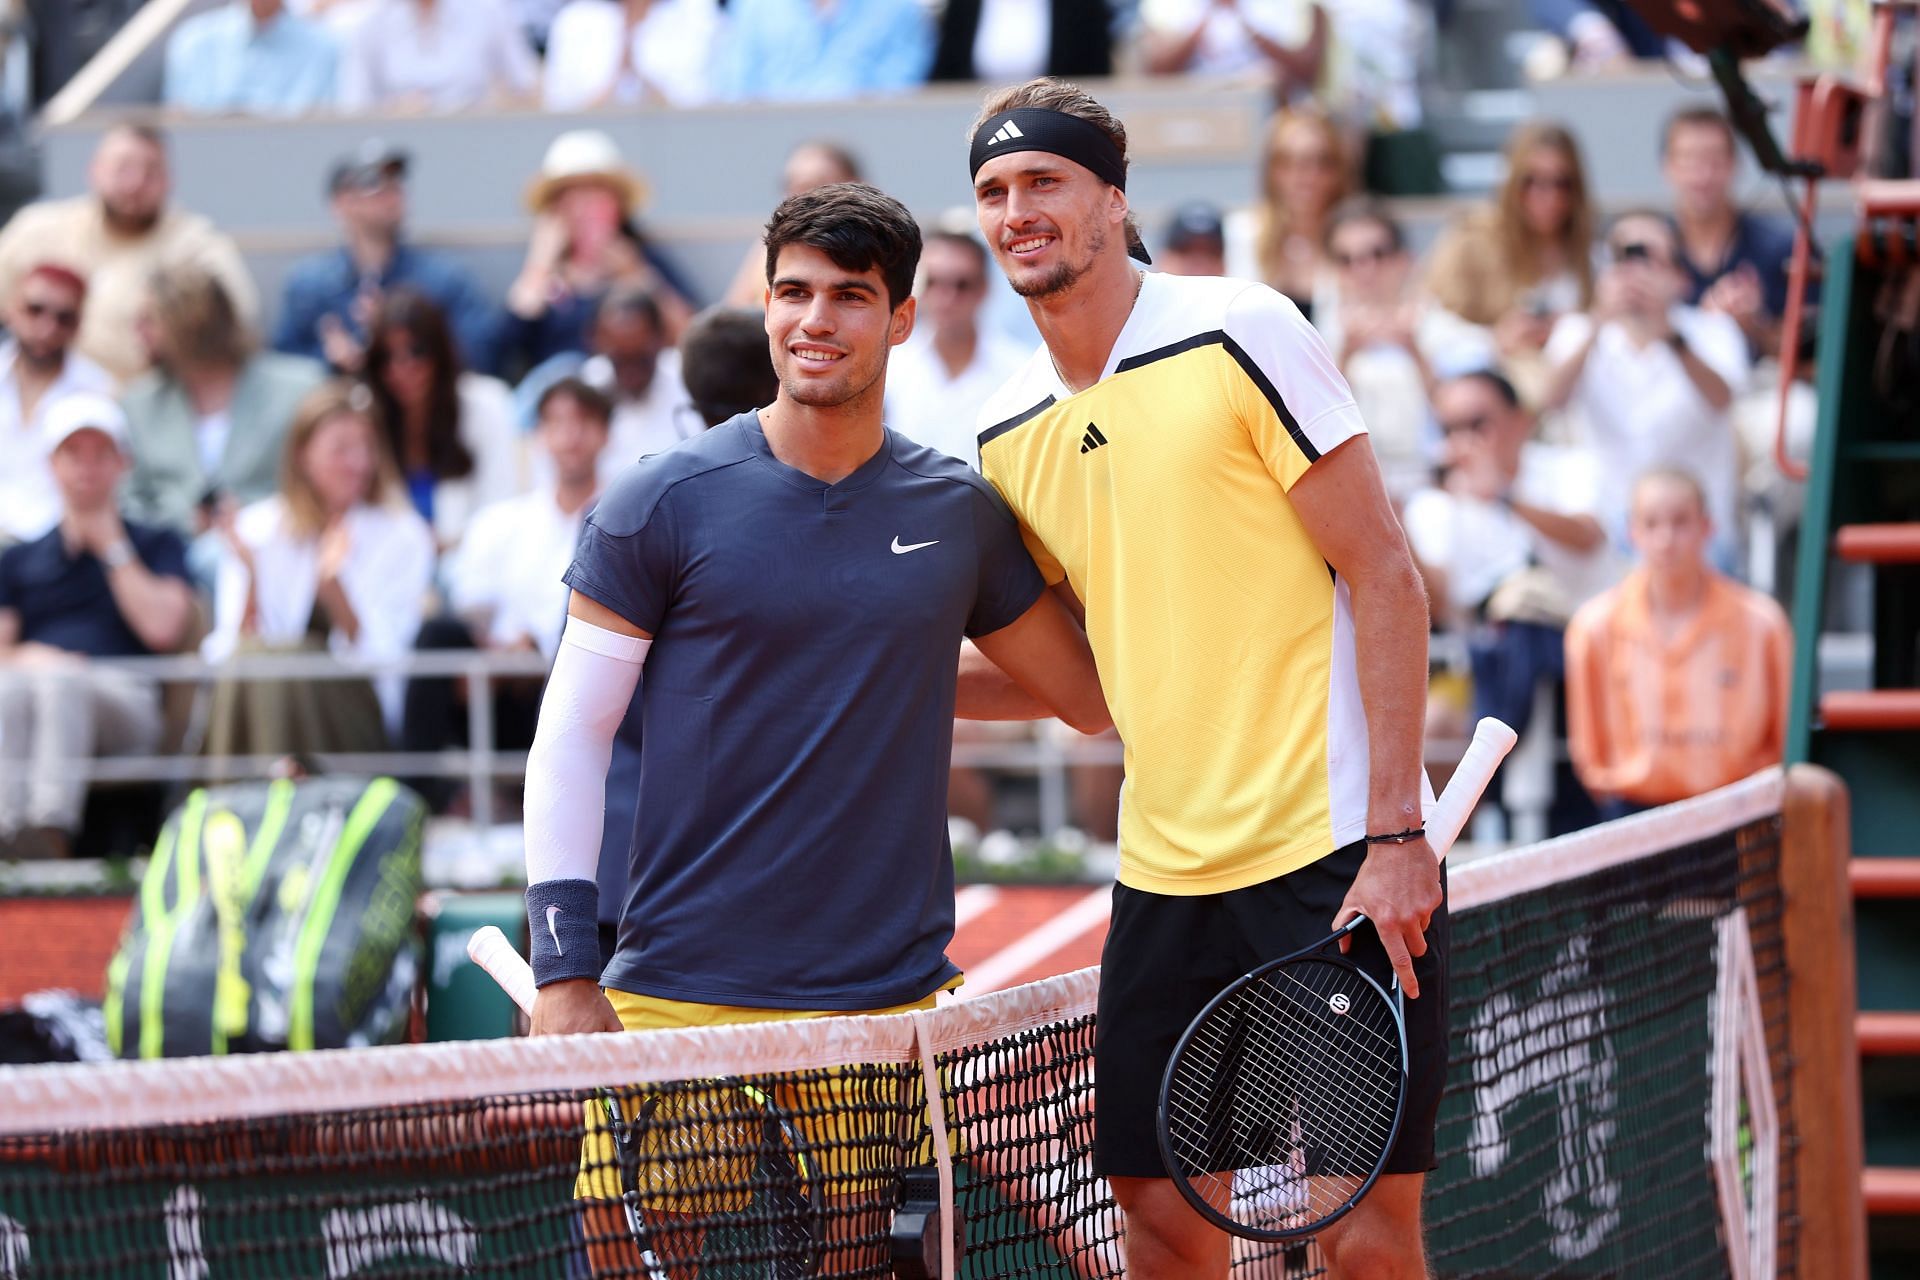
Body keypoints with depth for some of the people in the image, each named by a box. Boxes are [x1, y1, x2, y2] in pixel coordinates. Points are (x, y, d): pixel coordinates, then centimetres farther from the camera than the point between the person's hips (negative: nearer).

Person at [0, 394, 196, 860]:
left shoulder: (156, 546, 23)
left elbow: (164, 629, 4)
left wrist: (112, 546, 10)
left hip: (122, 697, -2)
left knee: (61, 680, -39)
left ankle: (51, 831, -60)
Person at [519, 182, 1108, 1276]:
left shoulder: (961, 514, 8)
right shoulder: (664, 505, 0)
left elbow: (1103, 692, 22)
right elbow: (571, 735, 0)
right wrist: (565, 969, -6)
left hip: (891, 998, 2)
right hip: (680, 1000, -2)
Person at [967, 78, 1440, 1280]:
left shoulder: (1240, 334, -8)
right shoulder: (1009, 435, 10)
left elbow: (1386, 578, -9)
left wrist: (1396, 835, -15)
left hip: (1340, 861, -6)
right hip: (1165, 866, 6)